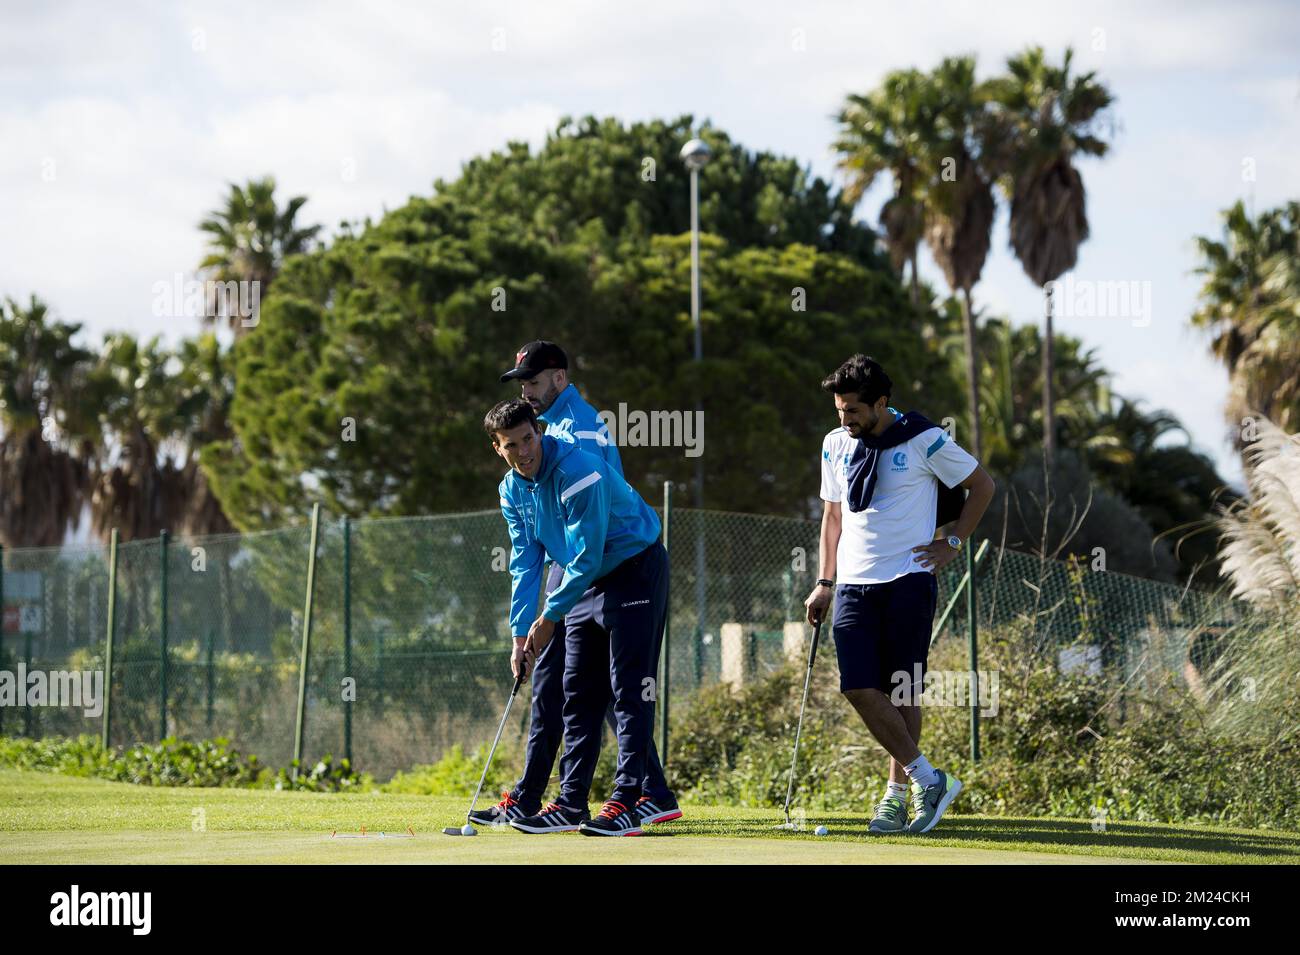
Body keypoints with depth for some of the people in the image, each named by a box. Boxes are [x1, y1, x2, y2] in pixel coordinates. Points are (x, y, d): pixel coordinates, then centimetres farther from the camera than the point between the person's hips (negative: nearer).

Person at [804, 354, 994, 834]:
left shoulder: (924, 441, -6)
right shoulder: (836, 445, 11)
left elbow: (982, 485, 5)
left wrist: (953, 543, 0)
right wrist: (825, 583, 15)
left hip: (907, 581, -4)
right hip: (854, 586, 5)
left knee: (901, 690, -3)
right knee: (859, 688, -9)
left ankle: (898, 795, 7)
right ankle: (927, 778, -1)